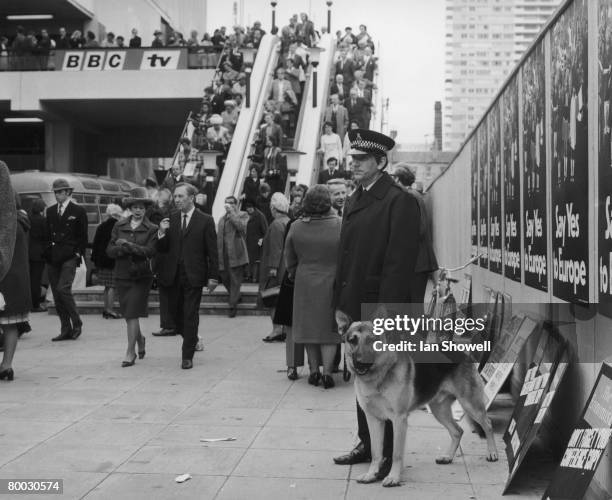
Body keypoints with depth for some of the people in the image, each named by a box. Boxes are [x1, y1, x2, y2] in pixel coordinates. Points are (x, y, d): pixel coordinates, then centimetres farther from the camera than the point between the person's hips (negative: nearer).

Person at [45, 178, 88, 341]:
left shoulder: (78, 211, 1)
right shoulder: (50, 211, 15)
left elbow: (83, 236, 2)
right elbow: (47, 233, 18)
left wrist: (78, 253, -5)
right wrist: (47, 251, 7)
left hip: (69, 257, -5)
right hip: (52, 258, 5)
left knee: (63, 288, -18)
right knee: (57, 294, 4)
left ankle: (76, 323, -2)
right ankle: (66, 330, 11)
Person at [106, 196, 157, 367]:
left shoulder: (151, 229, -2)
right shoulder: (119, 226, 8)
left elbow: (150, 251, -14)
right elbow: (110, 250, 3)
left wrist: (128, 245, -19)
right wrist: (122, 249, -16)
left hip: (141, 276, -4)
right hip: (122, 274, 4)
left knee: (132, 314, -8)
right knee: (127, 314, 11)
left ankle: (130, 352, 1)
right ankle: (140, 339, 38)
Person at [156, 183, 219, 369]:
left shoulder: (205, 221, -3)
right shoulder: (170, 219, 7)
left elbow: (212, 251, -3)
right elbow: (162, 249, 7)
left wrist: (213, 277, -6)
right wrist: (162, 233, -12)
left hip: (194, 276, -4)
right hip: (173, 275, 4)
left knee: (190, 316, -2)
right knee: (176, 314, 11)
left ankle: (187, 356, 7)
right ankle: (192, 340, 36)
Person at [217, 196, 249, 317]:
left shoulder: (243, 215, 4)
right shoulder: (222, 218, 21)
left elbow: (241, 226, -18)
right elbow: (218, 236, 19)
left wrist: (232, 212, -13)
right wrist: (217, 252, 11)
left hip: (236, 253, -6)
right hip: (224, 254, 6)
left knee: (235, 281, -5)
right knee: (225, 278, 11)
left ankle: (233, 306, 0)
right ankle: (235, 297, 32)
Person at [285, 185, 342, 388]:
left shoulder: (296, 227, -4)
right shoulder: (340, 225, -13)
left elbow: (289, 259, 5)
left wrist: (294, 276, 21)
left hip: (304, 285, 2)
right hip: (331, 284, -2)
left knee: (309, 326, 13)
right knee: (329, 327, 6)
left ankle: (314, 371, 19)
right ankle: (327, 372, 3)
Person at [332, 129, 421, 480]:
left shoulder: (400, 201, -12)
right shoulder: (356, 199, 14)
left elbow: (400, 262, -18)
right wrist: (341, 303, 11)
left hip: (381, 310, -8)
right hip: (355, 306, 8)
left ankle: (389, 455, 15)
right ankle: (367, 444, 29)